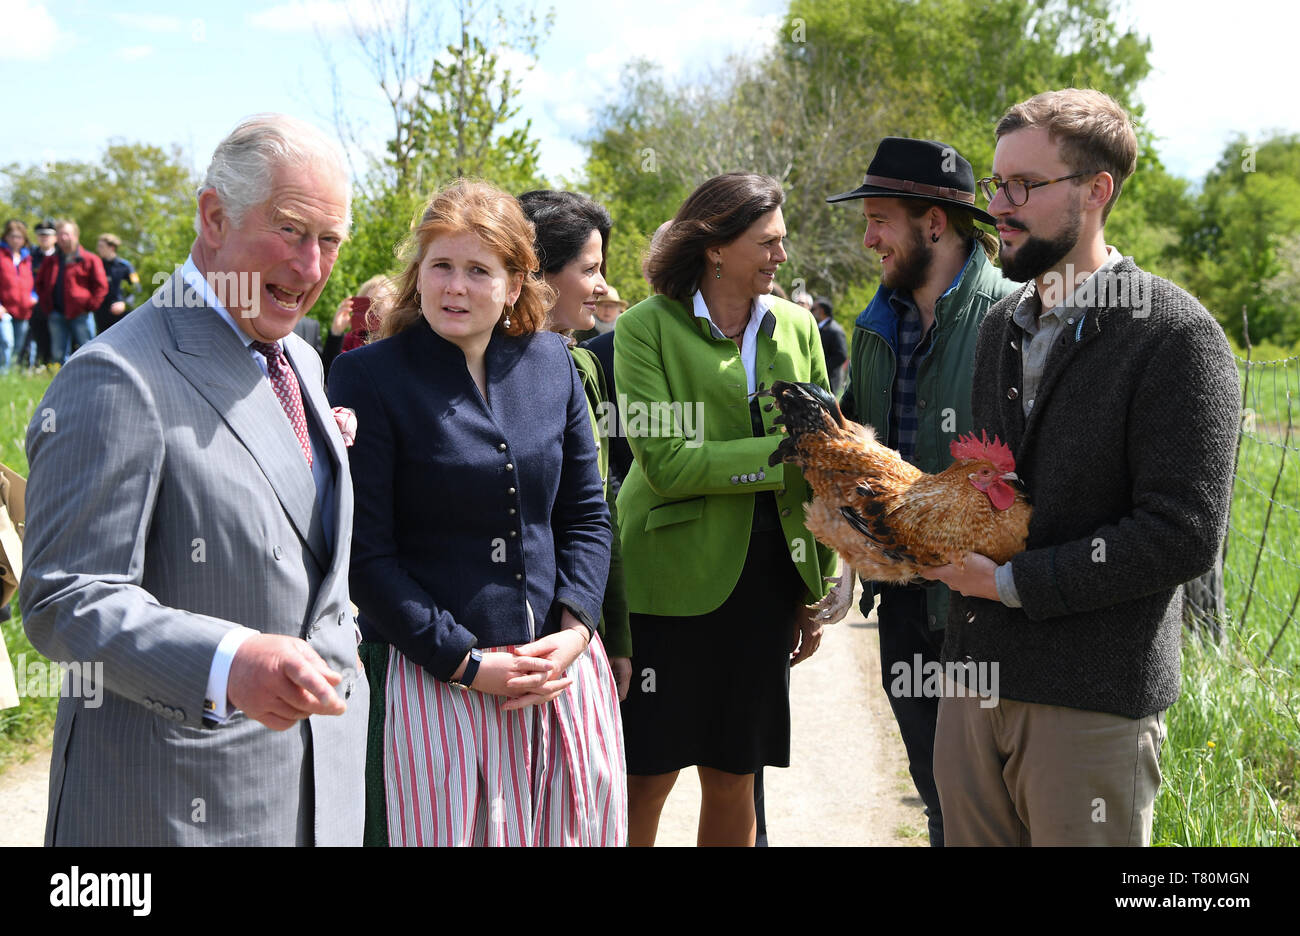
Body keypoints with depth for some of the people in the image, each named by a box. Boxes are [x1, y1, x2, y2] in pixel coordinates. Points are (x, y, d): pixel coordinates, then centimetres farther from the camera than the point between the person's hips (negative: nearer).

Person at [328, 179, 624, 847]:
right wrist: (465, 663, -13)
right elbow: (365, 552, -9)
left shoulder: (551, 363, 7)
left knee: (583, 824, 11)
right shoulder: (369, 377, -6)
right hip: (439, 682, -4)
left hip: (563, 664, 4)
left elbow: (585, 513, 11)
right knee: (453, 828, 3)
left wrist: (575, 629, -4)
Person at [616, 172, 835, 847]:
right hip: (671, 581, -4)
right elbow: (664, 461, -16)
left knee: (733, 778, 12)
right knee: (647, 779, 2)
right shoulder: (646, 327, -5)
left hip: (767, 580, 4)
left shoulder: (795, 327, 9)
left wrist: (818, 593, 9)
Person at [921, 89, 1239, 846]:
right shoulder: (1001, 327, 13)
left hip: (1094, 704, -6)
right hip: (977, 676, 7)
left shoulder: (1175, 335, -11)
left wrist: (1013, 582, -15)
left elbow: (1185, 535, -17)